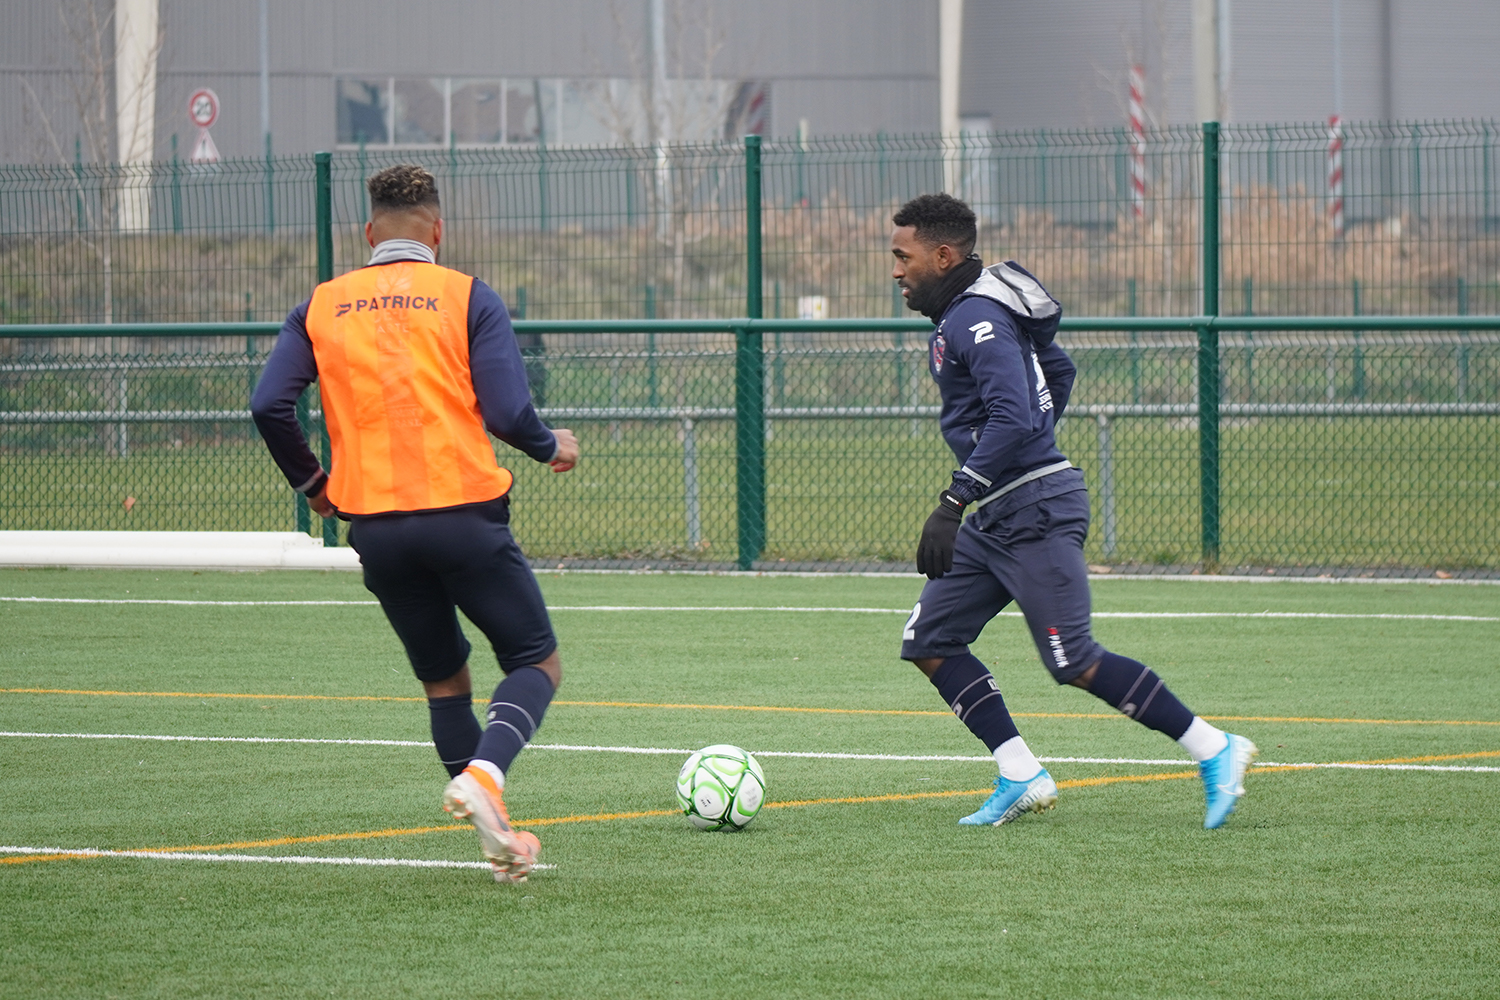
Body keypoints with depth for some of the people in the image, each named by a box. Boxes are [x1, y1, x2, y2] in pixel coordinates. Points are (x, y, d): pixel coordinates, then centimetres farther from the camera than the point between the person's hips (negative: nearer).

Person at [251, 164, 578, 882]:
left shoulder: (322, 308, 9)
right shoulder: (466, 297, 1)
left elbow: (270, 406, -1)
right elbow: (506, 413, -9)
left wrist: (310, 481, 15)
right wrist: (553, 447, 12)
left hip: (374, 526, 4)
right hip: (465, 513, -3)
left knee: (443, 679, 18)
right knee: (537, 665, 6)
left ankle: (500, 838, 10)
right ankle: (482, 777, -21)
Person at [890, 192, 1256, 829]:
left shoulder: (975, 318, -16)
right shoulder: (962, 313, 16)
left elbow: (1013, 419, -27)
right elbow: (1058, 370, 29)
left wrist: (952, 505, -29)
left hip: (1033, 513, -11)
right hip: (995, 518, 11)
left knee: (1074, 662, -10)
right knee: (928, 643, 6)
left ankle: (1214, 751, -2)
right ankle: (1021, 777, 6)